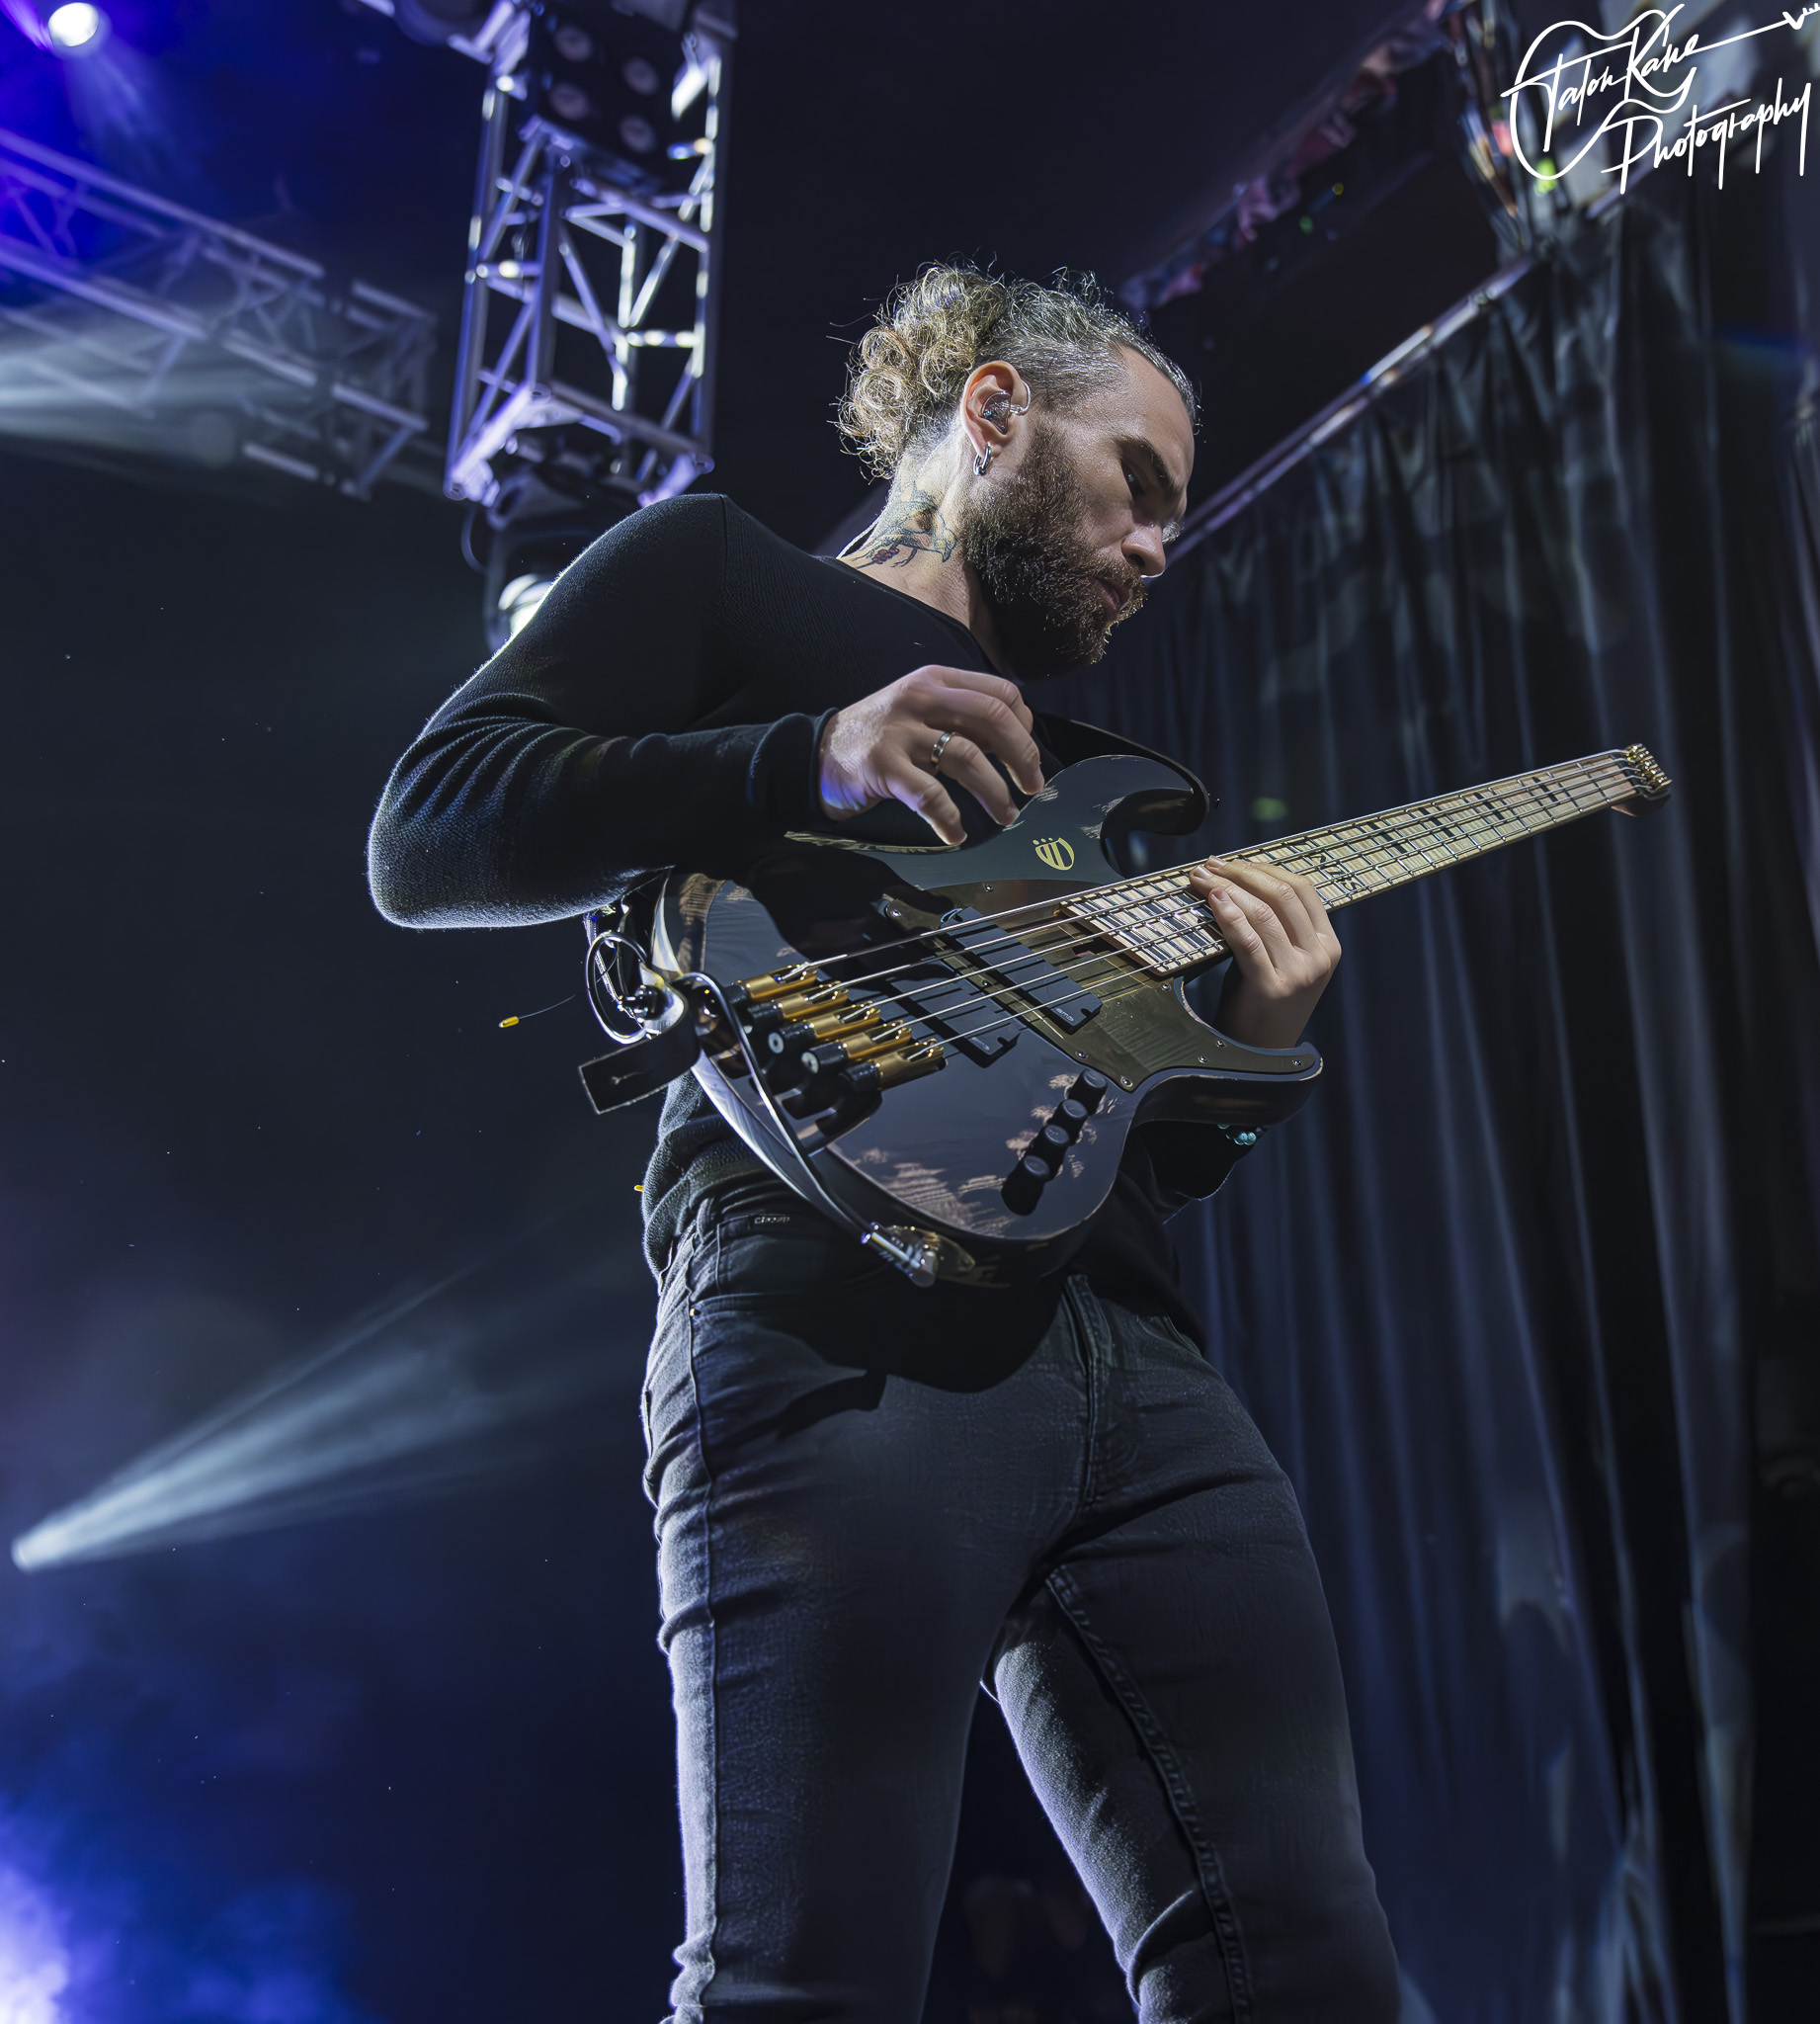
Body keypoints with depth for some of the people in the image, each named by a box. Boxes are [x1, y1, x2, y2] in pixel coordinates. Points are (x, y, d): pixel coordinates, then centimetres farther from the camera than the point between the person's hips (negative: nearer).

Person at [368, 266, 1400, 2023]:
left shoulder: (1078, 770, 34)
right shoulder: (721, 573, 16)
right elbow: (425, 835, -1)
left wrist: (1251, 1050, 8)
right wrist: (814, 763, -13)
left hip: (1137, 1349, 7)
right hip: (842, 1323, -7)